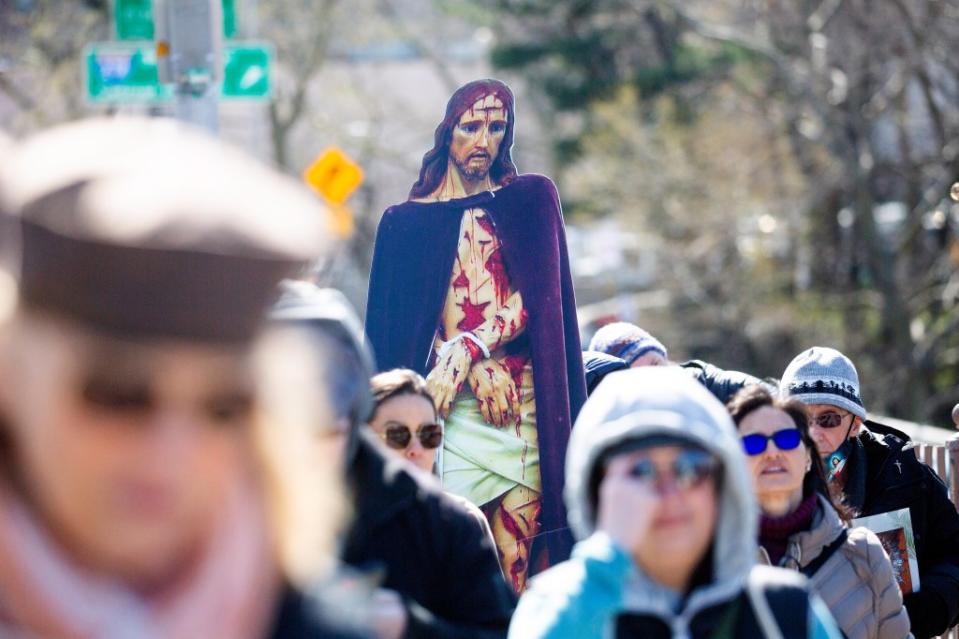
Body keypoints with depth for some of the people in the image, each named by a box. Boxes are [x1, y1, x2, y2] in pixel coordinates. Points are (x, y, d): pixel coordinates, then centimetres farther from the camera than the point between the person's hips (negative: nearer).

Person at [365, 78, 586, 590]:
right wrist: (480, 367, -10)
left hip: (529, 408, 1)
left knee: (520, 565, -5)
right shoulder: (406, 221, 12)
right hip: (455, 411, -1)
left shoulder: (531, 200, 14)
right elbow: (393, 325, 5)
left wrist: (463, 354, -13)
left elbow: (535, 297, 1)